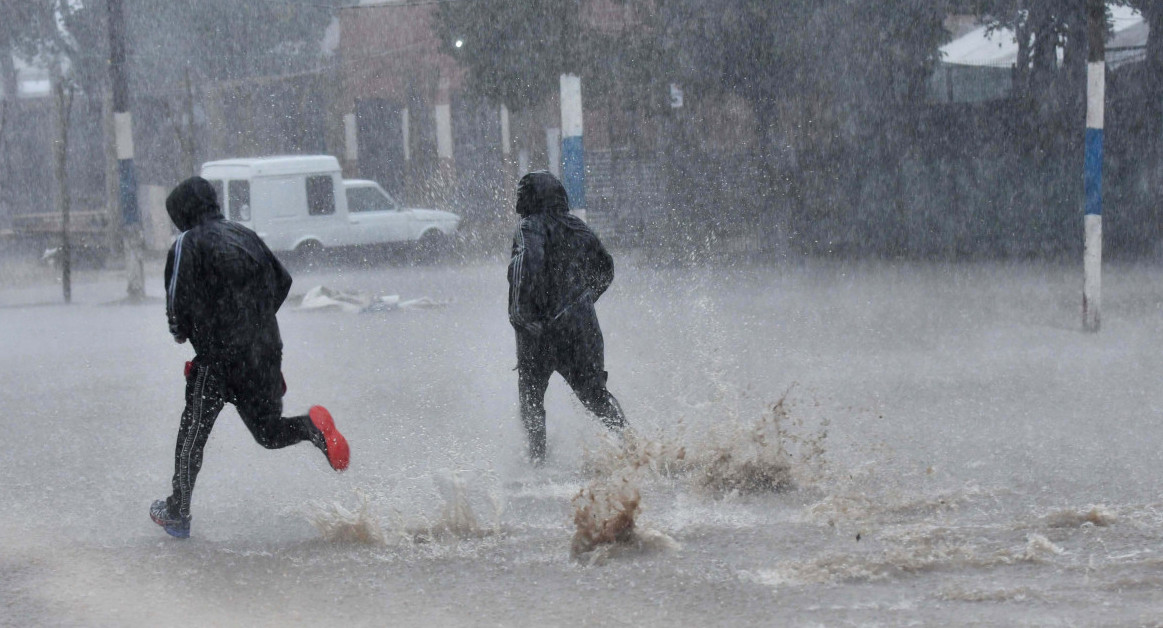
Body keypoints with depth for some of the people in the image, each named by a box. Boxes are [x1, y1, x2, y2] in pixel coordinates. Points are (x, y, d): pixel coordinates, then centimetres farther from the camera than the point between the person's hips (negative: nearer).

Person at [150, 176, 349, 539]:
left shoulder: (187, 245, -6)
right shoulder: (246, 236, 13)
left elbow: (179, 304, -13)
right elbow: (282, 282, 16)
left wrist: (180, 331, 8)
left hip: (219, 356, -5)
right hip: (266, 352, 5)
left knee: (192, 436, 8)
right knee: (269, 431, 15)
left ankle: (177, 513, 12)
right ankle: (314, 426, -15)